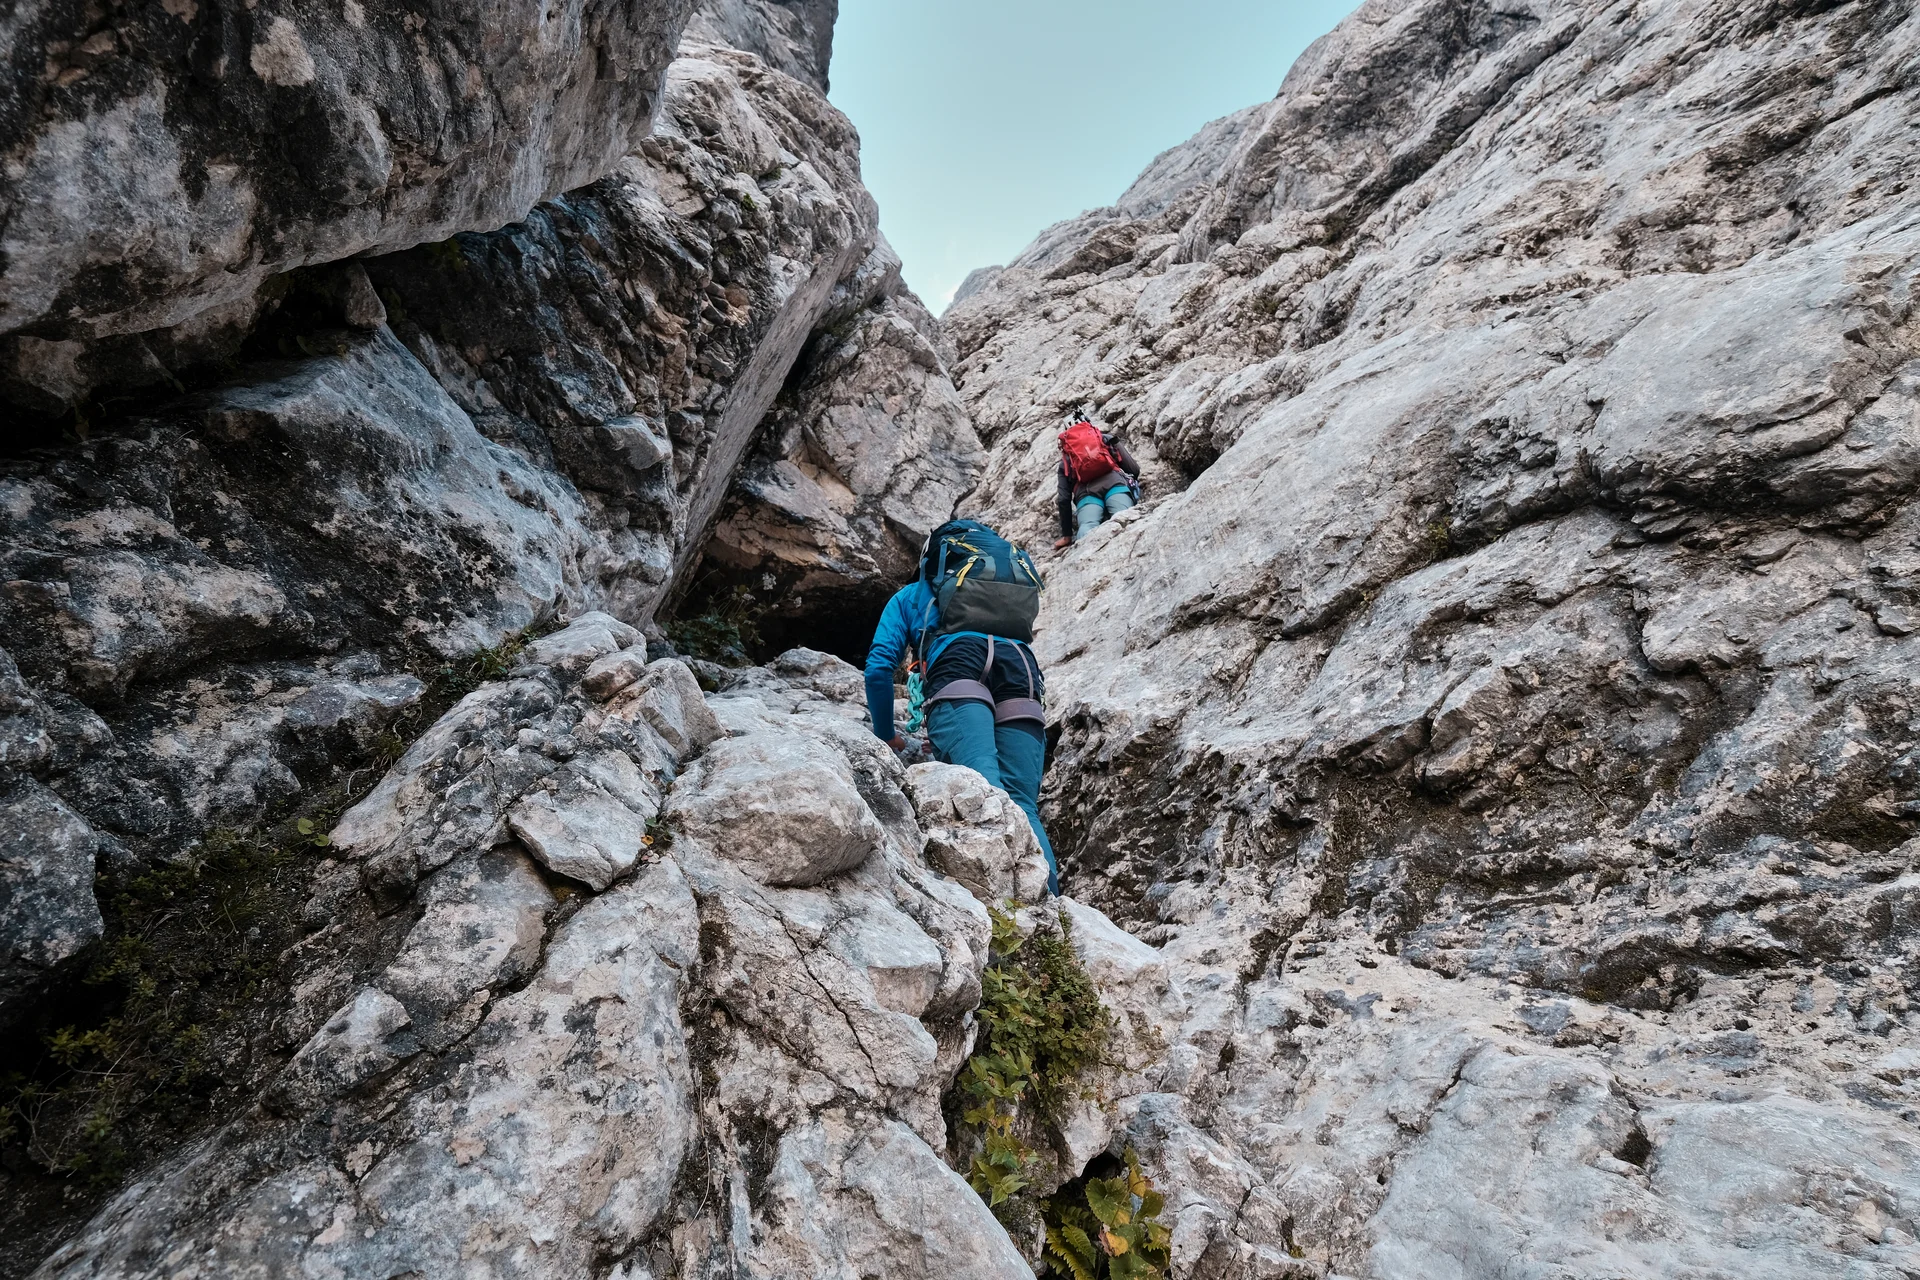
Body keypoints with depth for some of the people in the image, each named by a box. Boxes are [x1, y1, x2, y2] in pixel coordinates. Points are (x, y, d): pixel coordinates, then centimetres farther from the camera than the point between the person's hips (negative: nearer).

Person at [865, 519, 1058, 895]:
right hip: (1022, 665, 4)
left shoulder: (911, 595, 35)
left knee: (979, 777, -27)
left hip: (957, 662, -3)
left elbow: (879, 667, 21)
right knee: (1022, 802, -8)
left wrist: (886, 736, 33)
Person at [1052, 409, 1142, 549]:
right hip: (1115, 482, 1)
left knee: (1087, 526, -26)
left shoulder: (1066, 459, 33)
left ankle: (1088, 536, -60)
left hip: (1086, 493, 0)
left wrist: (1066, 535, 27)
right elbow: (1134, 470, 25)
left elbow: (1064, 499, 24)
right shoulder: (1106, 438, 34)